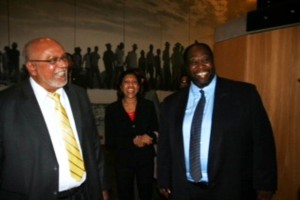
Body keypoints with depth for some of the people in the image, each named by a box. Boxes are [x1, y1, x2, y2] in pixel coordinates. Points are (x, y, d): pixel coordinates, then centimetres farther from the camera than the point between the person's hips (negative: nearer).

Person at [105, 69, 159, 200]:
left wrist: (147, 138, -21)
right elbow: (110, 141, -7)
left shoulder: (148, 106, -1)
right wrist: (134, 141, -18)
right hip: (123, 161, -1)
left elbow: (156, 132, 1)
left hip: (146, 159, 1)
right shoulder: (112, 109, -5)